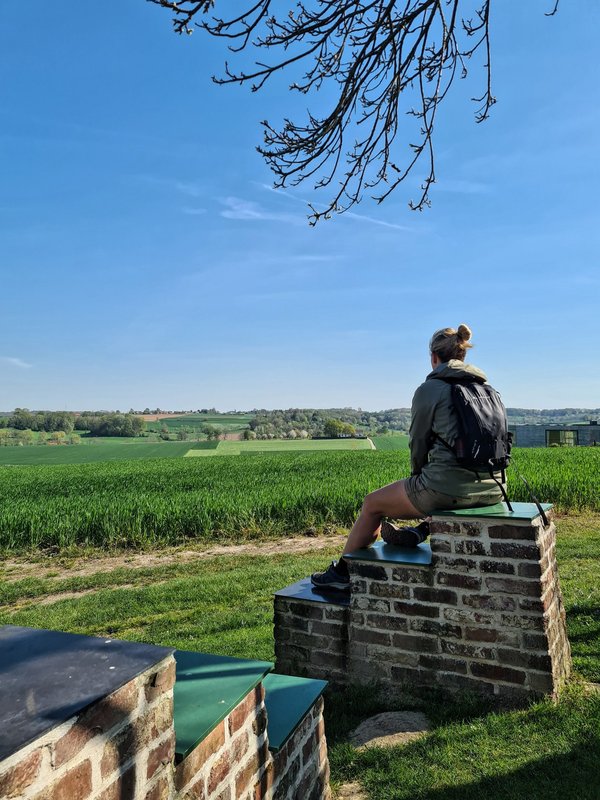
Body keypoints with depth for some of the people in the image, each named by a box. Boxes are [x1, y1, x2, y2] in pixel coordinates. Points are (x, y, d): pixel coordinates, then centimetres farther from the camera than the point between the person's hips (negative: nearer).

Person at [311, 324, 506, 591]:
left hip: (448, 485, -6)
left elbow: (418, 443, -1)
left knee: (372, 504, 13)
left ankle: (342, 572, 26)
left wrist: (419, 477, 20)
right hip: (491, 489, 7)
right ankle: (420, 531, 27)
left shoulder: (429, 389, -5)